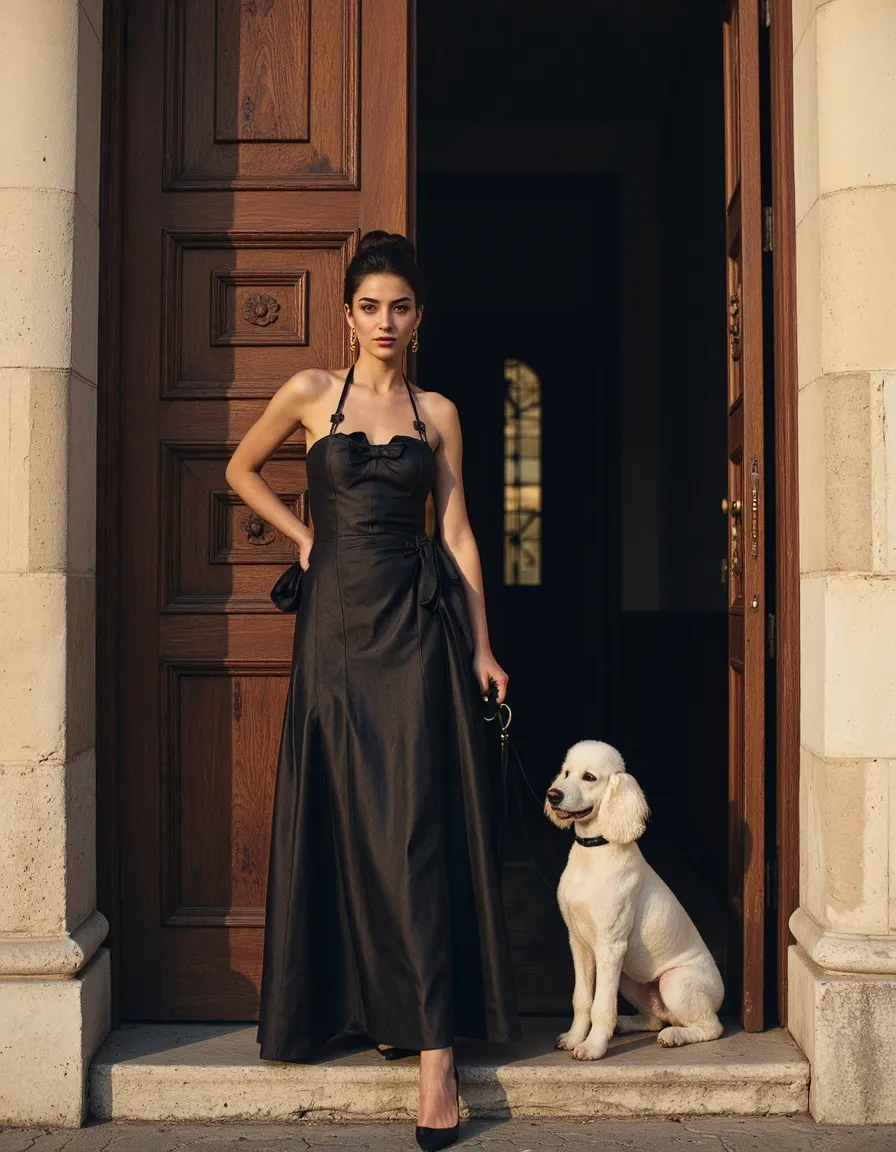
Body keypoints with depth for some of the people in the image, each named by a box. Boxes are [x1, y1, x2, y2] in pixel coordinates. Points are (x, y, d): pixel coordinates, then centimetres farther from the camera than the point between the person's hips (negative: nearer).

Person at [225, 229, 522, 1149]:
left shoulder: (437, 411, 8)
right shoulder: (311, 392, 6)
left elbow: (457, 531, 7)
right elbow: (241, 470, 20)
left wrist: (482, 647, 4)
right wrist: (304, 536, 10)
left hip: (419, 622, 0)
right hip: (337, 619, 1)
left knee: (417, 824, -5)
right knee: (347, 819, 5)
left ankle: (435, 1046, -5)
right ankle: (375, 1004, 20)